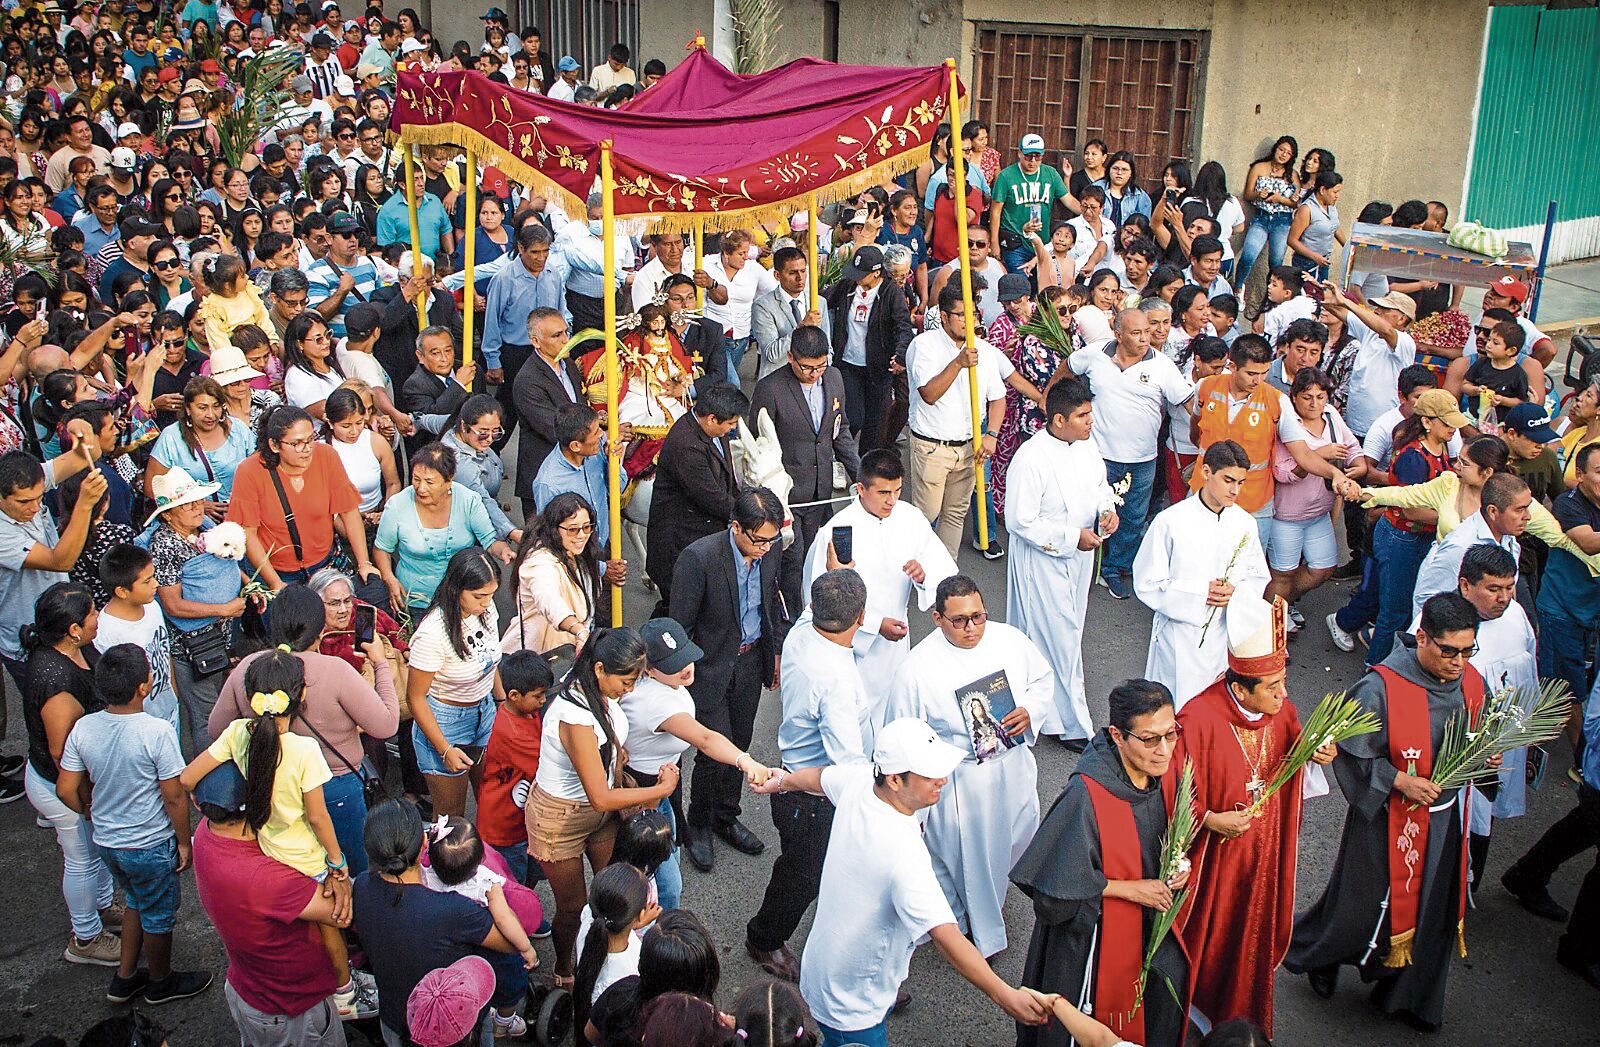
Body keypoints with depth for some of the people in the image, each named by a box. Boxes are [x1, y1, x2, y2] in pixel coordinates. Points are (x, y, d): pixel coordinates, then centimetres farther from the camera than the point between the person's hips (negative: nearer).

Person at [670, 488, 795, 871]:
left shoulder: (771, 548, -10)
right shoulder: (699, 558, -28)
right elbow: (679, 625, -18)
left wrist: (775, 652, 13)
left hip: (751, 661, 5)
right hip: (710, 666, -5)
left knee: (739, 744, 18)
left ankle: (726, 818, 39)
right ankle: (697, 826, 23)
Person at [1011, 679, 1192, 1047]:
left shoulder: (1162, 774, -11)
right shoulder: (1086, 796, -32)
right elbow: (1056, 880, -24)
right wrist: (1129, 888, -21)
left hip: (1150, 916, 6)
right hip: (1093, 931, -6)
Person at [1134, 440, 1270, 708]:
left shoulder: (1245, 524, 1)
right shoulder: (1170, 521, -12)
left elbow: (1258, 578, 12)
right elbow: (1147, 584, -9)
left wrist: (1236, 593, -11)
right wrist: (1199, 593, -17)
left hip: (1227, 635, 4)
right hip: (1181, 634, -4)